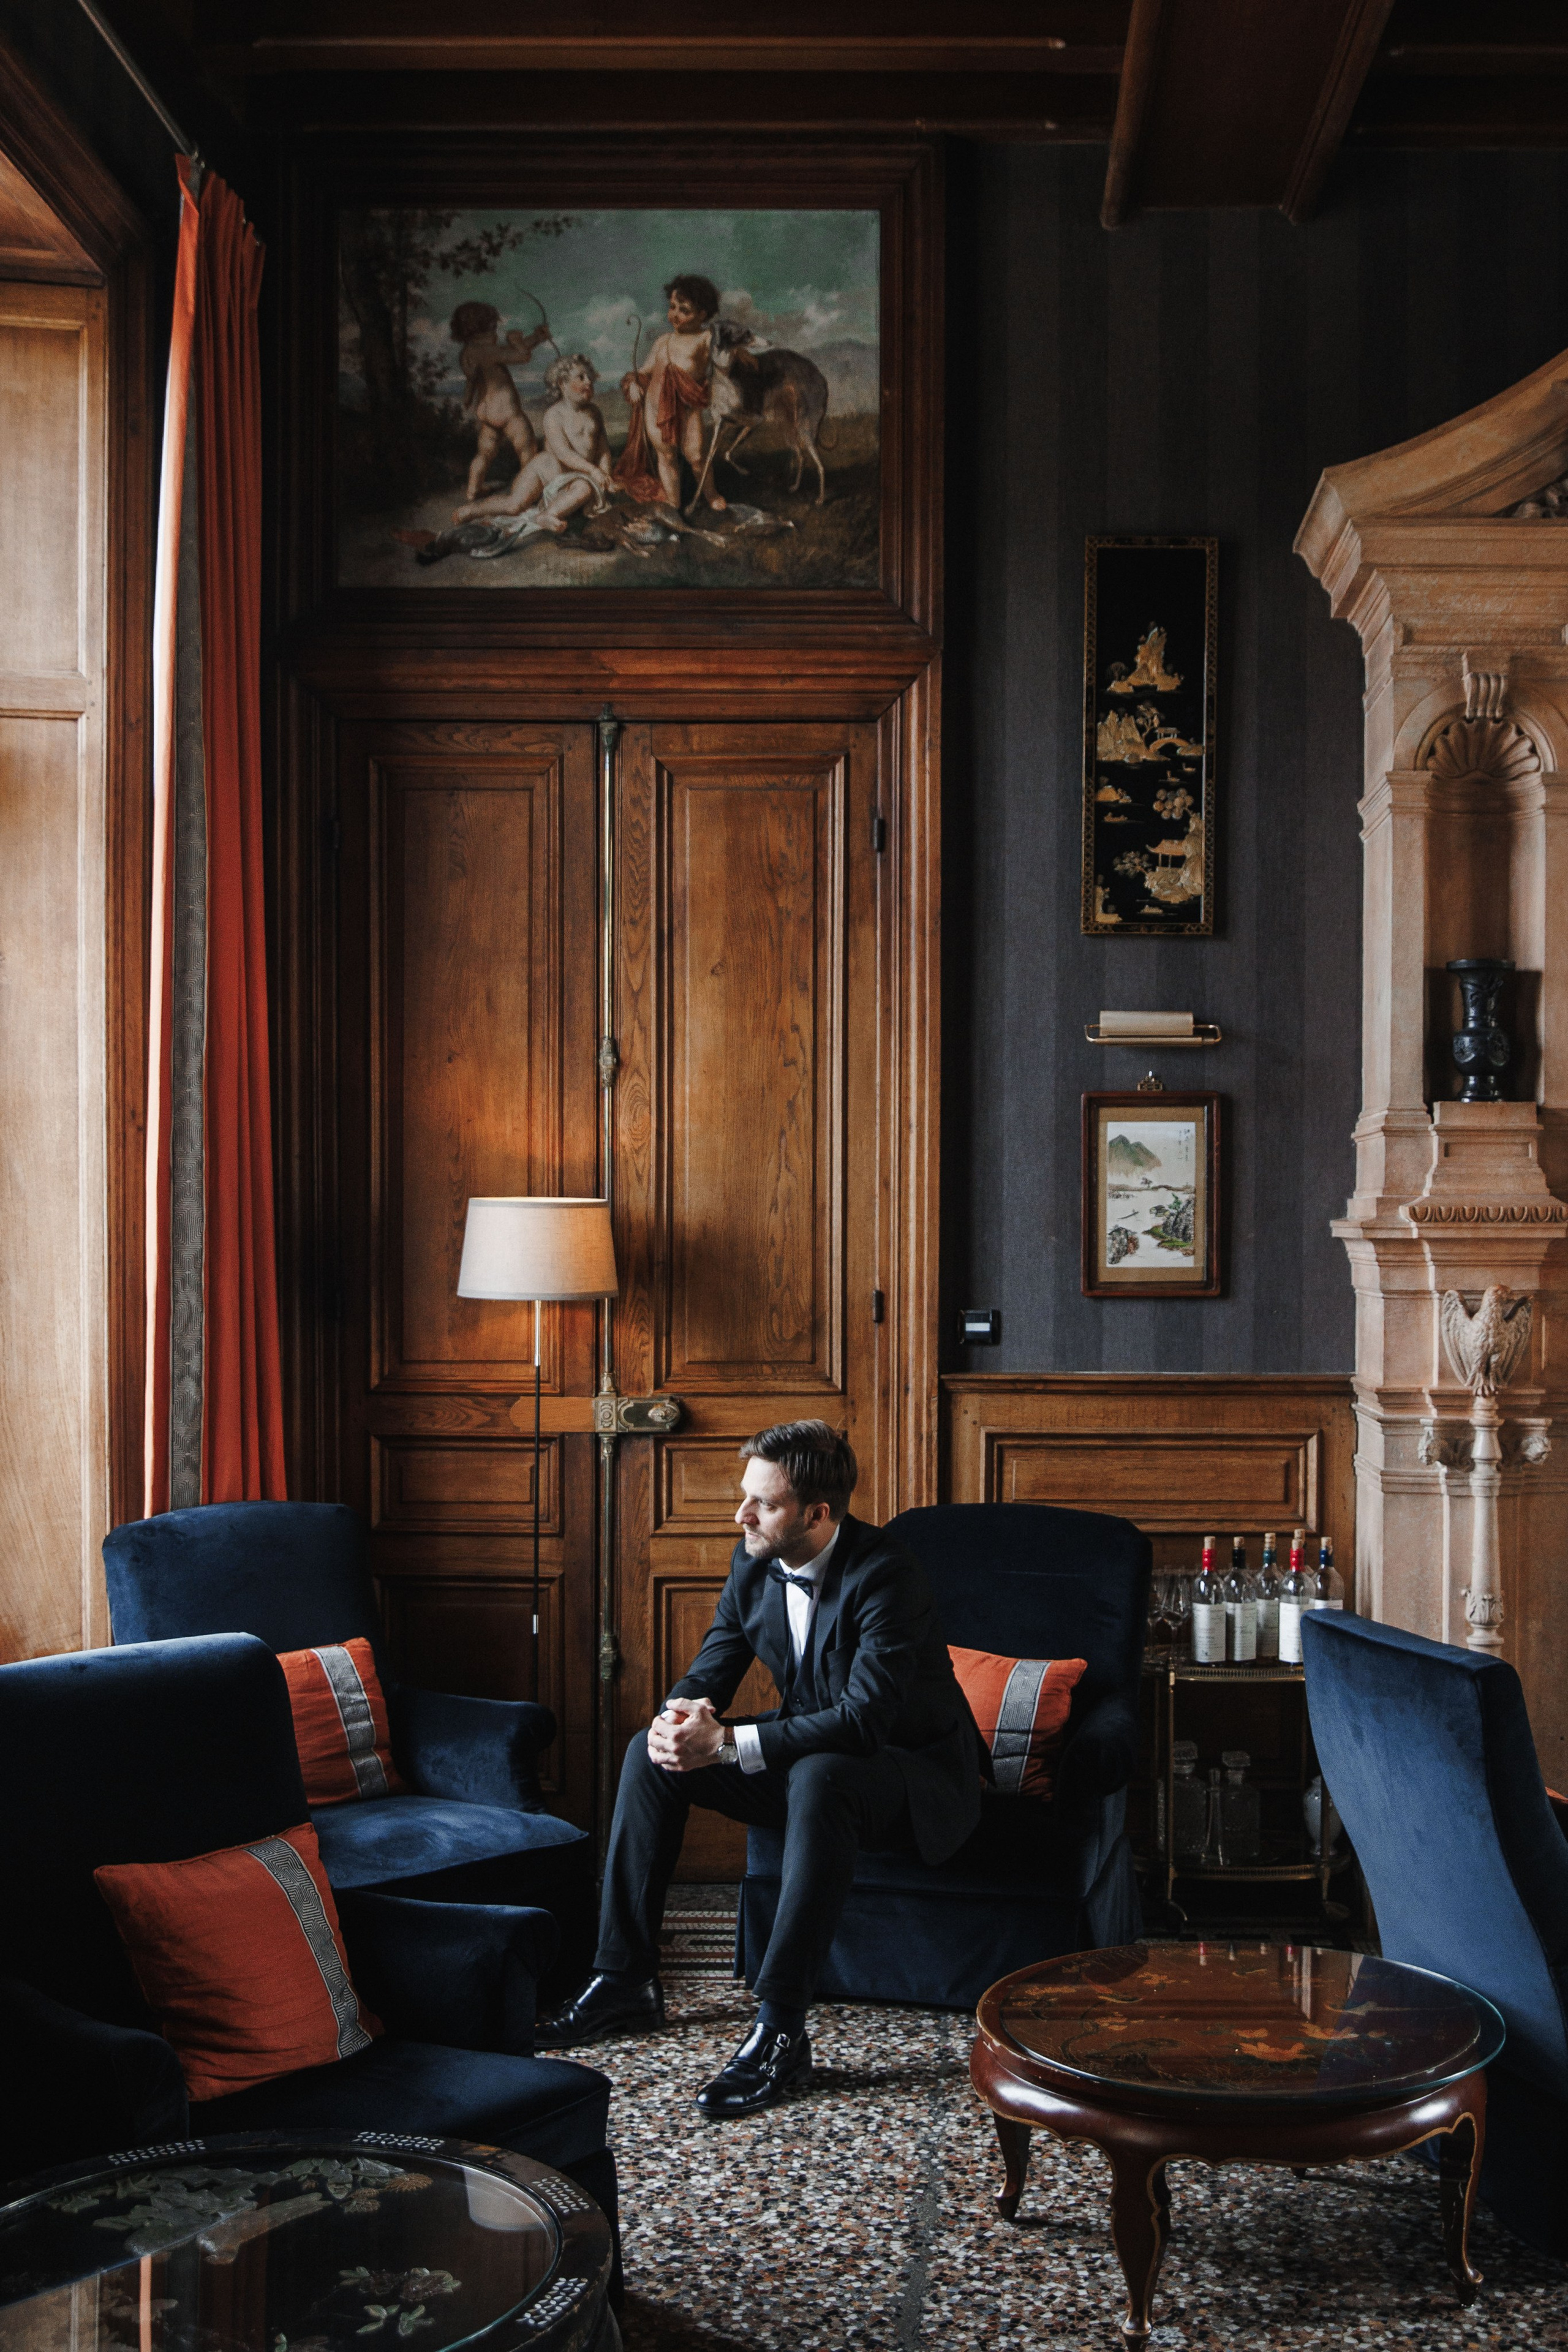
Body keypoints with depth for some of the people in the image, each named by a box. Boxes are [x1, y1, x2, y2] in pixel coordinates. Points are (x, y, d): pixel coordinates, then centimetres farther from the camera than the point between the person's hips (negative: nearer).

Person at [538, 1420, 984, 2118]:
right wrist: (680, 1716, -22)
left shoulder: (884, 1574, -27)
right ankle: (625, 1981, 0)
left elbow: (865, 1718, -34)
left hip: (916, 1775, -8)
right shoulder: (754, 1561, -3)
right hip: (807, 1765, 8)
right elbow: (712, 1667, 3)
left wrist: (727, 1742, -36)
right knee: (653, 1752, -6)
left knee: (819, 1774, -40)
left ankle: (781, 2031, -35)